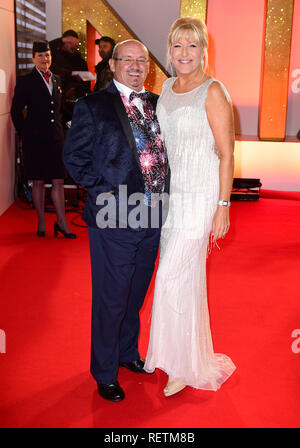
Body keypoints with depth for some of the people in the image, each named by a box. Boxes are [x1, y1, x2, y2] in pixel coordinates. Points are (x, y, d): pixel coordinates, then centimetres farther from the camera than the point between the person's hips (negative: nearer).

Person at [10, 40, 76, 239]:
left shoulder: (56, 80, 13)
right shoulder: (25, 81, -3)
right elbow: (16, 111, 0)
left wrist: (59, 129, 15)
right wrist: (25, 134, 1)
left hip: (56, 138, 4)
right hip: (35, 139, -4)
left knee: (58, 181, 3)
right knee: (38, 181, 4)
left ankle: (62, 222, 10)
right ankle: (41, 222, 14)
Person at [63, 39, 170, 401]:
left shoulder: (158, 105, 10)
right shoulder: (91, 106, -6)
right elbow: (74, 157, -7)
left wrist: (163, 193, 3)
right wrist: (104, 191, -14)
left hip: (151, 217, 6)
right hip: (114, 220, -5)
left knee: (136, 293, 21)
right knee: (111, 300, 5)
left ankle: (128, 352, 43)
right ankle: (105, 374, 25)